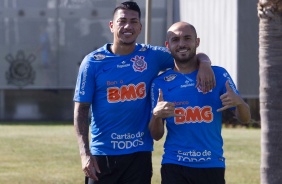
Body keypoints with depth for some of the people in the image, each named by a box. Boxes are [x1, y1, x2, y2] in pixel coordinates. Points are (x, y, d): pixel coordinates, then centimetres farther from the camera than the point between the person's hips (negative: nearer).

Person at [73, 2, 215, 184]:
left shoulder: (152, 56, 3)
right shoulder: (93, 62, -2)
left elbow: (193, 57, 11)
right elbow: (81, 109, -2)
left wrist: (204, 63, -15)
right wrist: (85, 153, -12)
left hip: (139, 153, 2)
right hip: (102, 154, -2)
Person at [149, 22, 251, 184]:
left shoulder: (218, 75, 3)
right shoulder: (161, 83, 4)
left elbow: (245, 118, 4)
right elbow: (156, 135, 6)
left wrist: (238, 102, -20)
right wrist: (156, 115, -17)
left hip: (212, 165, 0)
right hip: (174, 166, 0)